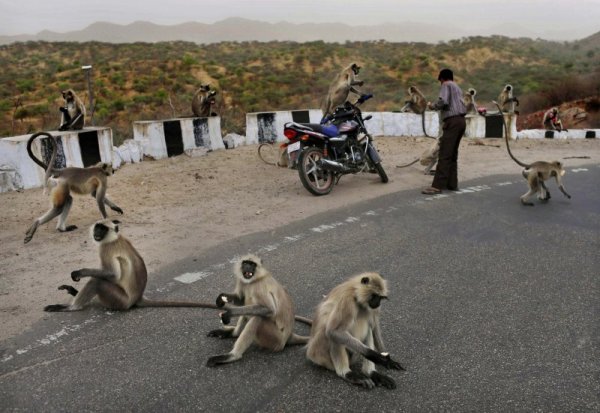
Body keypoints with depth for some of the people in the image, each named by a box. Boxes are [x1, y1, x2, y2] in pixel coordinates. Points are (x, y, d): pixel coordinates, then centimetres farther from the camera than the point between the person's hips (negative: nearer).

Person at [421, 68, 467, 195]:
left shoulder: (446, 85, 1)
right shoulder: (457, 88, 28)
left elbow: (443, 101, -16)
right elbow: (456, 104, 21)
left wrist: (432, 105, 1)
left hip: (453, 121, -9)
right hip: (461, 120, 9)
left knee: (444, 155, -13)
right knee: (453, 154, 12)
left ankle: (437, 186, -17)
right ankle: (452, 183, 12)